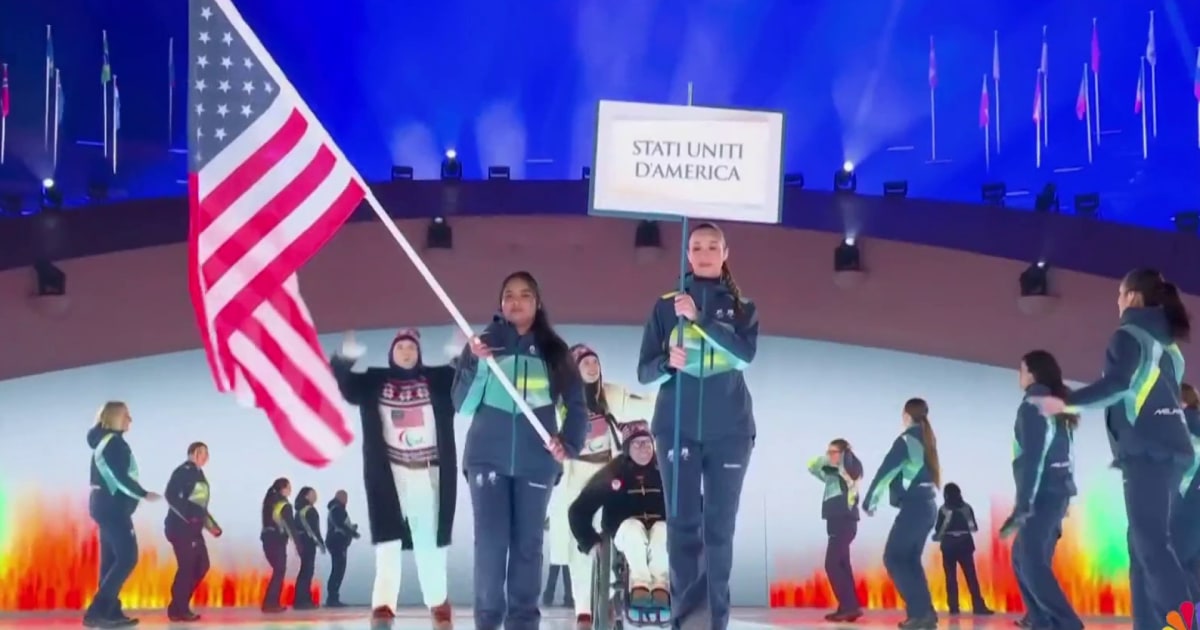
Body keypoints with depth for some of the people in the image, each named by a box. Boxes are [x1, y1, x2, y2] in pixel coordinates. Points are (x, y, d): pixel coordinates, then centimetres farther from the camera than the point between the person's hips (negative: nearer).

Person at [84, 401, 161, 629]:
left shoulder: (103, 442, 17)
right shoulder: (113, 441, -12)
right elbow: (121, 477, -18)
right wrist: (143, 494, -8)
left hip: (106, 505, 10)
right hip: (112, 506, -10)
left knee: (112, 559, 8)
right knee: (127, 558, -12)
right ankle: (96, 611, -17)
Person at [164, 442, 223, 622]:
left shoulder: (198, 474, 19)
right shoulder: (184, 471, -7)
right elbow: (171, 496, -19)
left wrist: (212, 525, 15)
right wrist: (188, 515, -25)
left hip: (193, 528, 9)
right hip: (180, 526, -9)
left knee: (201, 565, 6)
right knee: (186, 566, -9)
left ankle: (179, 607, 12)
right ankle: (178, 610, -1)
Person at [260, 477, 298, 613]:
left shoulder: (270, 502, 15)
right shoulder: (284, 505, -8)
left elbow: (268, 522, 16)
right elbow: (290, 526, -12)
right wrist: (298, 544, -8)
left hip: (268, 539, 8)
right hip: (278, 541, -8)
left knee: (278, 571, 15)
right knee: (279, 572, -3)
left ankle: (273, 603, 14)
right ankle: (270, 604, -8)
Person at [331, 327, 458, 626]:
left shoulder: (437, 379, 6)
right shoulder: (373, 381, 7)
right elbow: (343, 383, -6)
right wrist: (345, 358, -27)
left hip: (428, 471, 0)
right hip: (388, 470, 0)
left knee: (430, 538, 5)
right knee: (388, 537, -4)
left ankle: (438, 601, 15)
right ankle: (384, 602, -5)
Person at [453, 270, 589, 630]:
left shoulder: (554, 350, 8)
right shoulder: (482, 344, 6)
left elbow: (576, 405, 7)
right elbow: (462, 405, -1)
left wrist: (569, 444, -10)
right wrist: (477, 365, -16)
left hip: (536, 460, 1)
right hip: (487, 458, -1)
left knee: (528, 543, 3)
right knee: (490, 541, -7)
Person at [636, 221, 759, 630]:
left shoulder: (741, 308, 10)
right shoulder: (665, 306, 8)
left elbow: (746, 353, -11)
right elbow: (644, 372, 4)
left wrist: (698, 317, -20)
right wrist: (667, 362, -19)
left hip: (729, 431, 0)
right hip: (676, 429, 0)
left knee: (720, 527, -1)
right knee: (682, 524, -4)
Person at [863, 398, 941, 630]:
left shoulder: (906, 439, -8)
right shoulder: (927, 440, 16)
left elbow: (885, 472, -8)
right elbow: (920, 473, 15)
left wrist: (870, 502, 1)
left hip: (913, 507, -8)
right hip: (927, 506, 8)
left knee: (893, 558, -5)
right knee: (911, 559, 13)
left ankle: (921, 611, -12)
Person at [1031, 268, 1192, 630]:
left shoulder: (1130, 334, -2)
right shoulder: (1166, 342, 23)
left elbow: (1117, 384, -17)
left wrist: (1067, 403, -18)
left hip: (1147, 450, -9)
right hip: (1169, 447, 9)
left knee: (1150, 544, -15)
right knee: (1147, 543, 8)